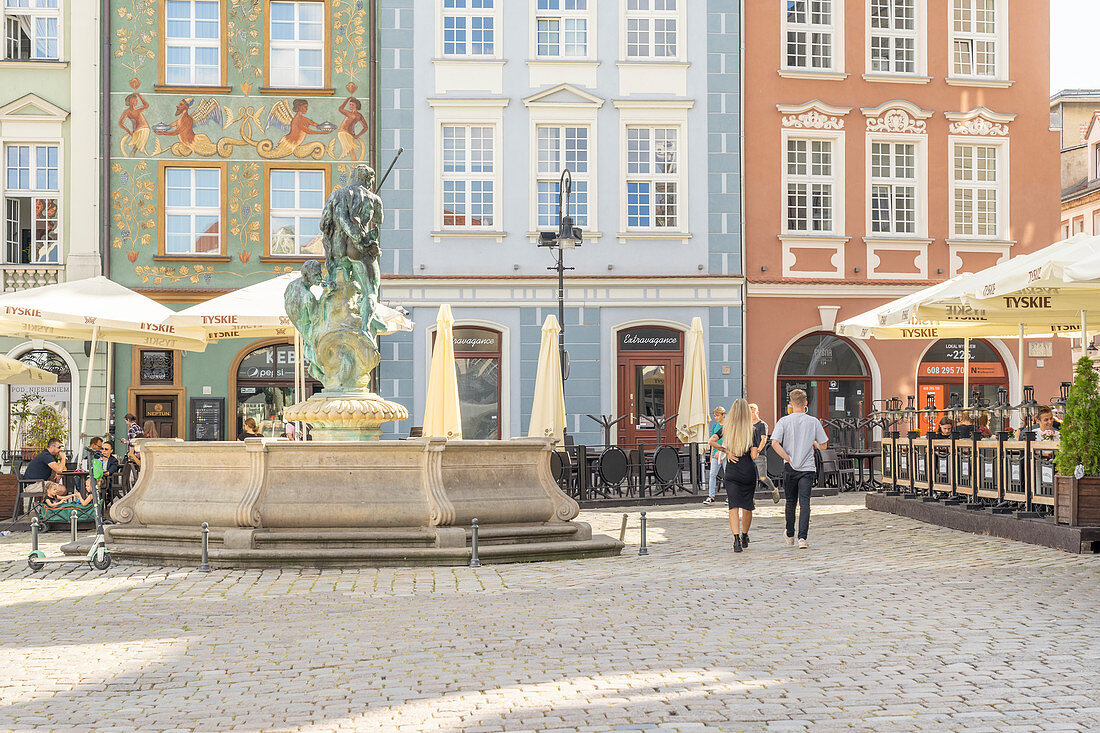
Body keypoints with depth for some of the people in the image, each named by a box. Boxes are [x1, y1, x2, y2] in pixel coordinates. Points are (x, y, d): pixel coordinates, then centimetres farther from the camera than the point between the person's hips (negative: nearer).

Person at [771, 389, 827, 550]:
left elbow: (775, 443, -15)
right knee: (805, 503, -3)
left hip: (790, 468, 1)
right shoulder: (813, 422, -1)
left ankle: (790, 535, 28)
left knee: (791, 502, 15)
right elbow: (823, 445, 4)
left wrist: (789, 459, -9)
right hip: (808, 468, -1)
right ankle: (803, 537, -15)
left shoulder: (783, 421, -3)